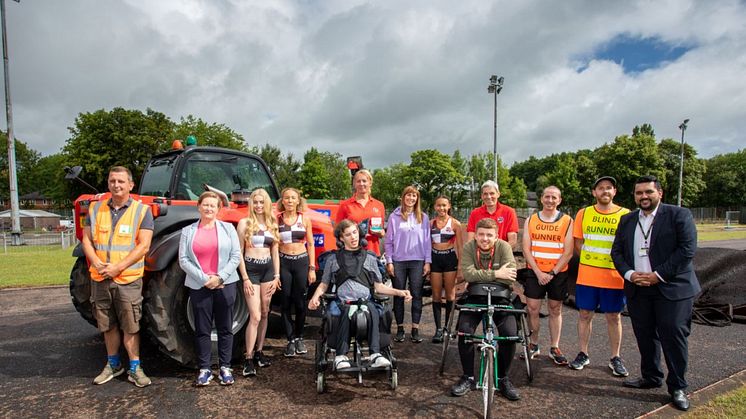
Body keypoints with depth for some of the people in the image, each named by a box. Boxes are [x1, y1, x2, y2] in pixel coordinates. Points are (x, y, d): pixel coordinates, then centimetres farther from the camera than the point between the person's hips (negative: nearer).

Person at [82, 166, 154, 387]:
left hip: (128, 279, -4)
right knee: (108, 325, 16)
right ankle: (113, 364, 32)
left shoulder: (142, 210, -5)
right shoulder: (96, 209, 8)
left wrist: (118, 267, -18)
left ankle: (134, 368, 14)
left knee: (130, 326, 1)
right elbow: (87, 240, 8)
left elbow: (143, 246, -11)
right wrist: (97, 263, -10)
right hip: (100, 278, 4)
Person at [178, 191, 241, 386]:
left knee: (225, 328, 7)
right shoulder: (188, 231, 6)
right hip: (199, 286, 0)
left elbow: (236, 256, -1)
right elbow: (183, 260, -1)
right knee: (202, 329, 6)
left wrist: (220, 277, -11)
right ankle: (204, 369, 18)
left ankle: (225, 367, 18)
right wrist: (203, 279, -11)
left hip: (225, 284, 0)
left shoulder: (228, 228, 4)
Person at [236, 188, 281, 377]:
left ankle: (259, 352, 21)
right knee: (255, 316, -10)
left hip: (268, 269, 5)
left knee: (264, 314, 9)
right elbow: (238, 253, -5)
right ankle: (248, 359, -2)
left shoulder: (272, 224, 10)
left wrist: (277, 276, 7)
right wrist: (245, 278, -10)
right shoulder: (244, 223, -3)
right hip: (251, 269, -4)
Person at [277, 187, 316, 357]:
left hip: (302, 261, 1)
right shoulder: (277, 220, 2)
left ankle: (299, 337, 23)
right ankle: (291, 340, 16)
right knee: (286, 302, 3)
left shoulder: (305, 220, 4)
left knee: (300, 302, 4)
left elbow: (311, 245, 6)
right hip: (283, 262, 0)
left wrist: (312, 268, -1)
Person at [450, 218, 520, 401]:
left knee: (510, 333, -19)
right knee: (464, 330, -19)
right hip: (475, 297, 0)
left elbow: (510, 277, -22)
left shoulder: (504, 247, -11)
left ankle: (503, 379, 5)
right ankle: (468, 377, 2)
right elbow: (468, 274, -24)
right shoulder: (468, 247, -10)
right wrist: (496, 274, -28)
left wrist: (480, 276, -21)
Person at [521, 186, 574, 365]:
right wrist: (539, 273, -10)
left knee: (555, 310, 9)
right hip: (535, 272, 1)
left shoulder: (567, 221, -1)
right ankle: (533, 345, 16)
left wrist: (552, 273, -11)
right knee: (532, 309, 0)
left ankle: (554, 348, 20)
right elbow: (526, 249, -1)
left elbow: (568, 252, -5)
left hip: (557, 273, -1)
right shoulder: (531, 220, 3)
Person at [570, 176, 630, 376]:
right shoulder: (583, 213, 3)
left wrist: (615, 261, -7)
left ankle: (615, 358, 23)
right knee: (585, 314, 9)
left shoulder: (626, 215, -2)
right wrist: (592, 259, 0)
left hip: (614, 276, -1)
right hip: (587, 275, 1)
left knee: (614, 317, 9)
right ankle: (583, 354, 22)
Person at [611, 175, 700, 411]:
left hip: (672, 288, -4)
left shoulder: (679, 215, -2)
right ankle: (651, 377, 29)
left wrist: (658, 275, -15)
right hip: (637, 289, 5)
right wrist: (629, 274, -7)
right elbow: (617, 251, 10)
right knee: (645, 336, 12)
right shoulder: (627, 220, 12)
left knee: (673, 337, -1)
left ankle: (677, 387, 14)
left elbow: (687, 249, -11)